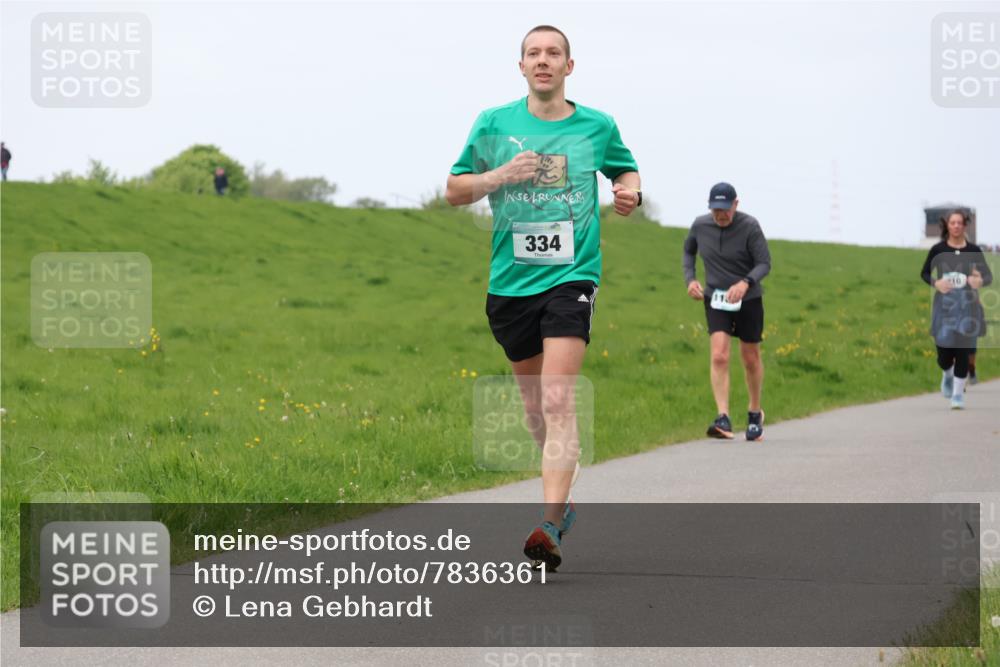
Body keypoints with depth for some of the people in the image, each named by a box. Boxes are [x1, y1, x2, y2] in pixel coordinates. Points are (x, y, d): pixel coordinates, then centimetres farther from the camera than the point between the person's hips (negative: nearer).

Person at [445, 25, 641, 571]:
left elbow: (625, 169, 24)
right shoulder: (494, 124, 4)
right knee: (534, 406, 13)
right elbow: (454, 191, 9)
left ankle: (550, 527, -23)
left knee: (557, 401, -17)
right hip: (511, 280, 3)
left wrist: (630, 191, 1)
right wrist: (500, 175, -10)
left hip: (571, 277, -3)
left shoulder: (597, 127, 5)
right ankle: (561, 500, 35)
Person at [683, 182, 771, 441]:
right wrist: (690, 278, -2)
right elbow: (688, 251, 15)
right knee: (719, 357, -16)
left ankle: (755, 413, 32)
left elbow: (764, 263, -15)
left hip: (748, 299, -1)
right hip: (715, 299, 1)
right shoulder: (700, 225, -5)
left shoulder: (750, 226, -15)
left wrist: (745, 283, -33)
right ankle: (723, 419, -22)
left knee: (751, 360, 10)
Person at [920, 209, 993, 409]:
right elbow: (924, 273, 6)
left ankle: (958, 394, 5)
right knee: (944, 353, 2)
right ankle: (947, 375, 38)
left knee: (962, 351, -4)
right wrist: (935, 282, -15)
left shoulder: (973, 250, 0)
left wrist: (980, 281, -21)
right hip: (944, 304, 0)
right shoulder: (938, 249, -1)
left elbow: (989, 275, 2)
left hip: (967, 305, 0)